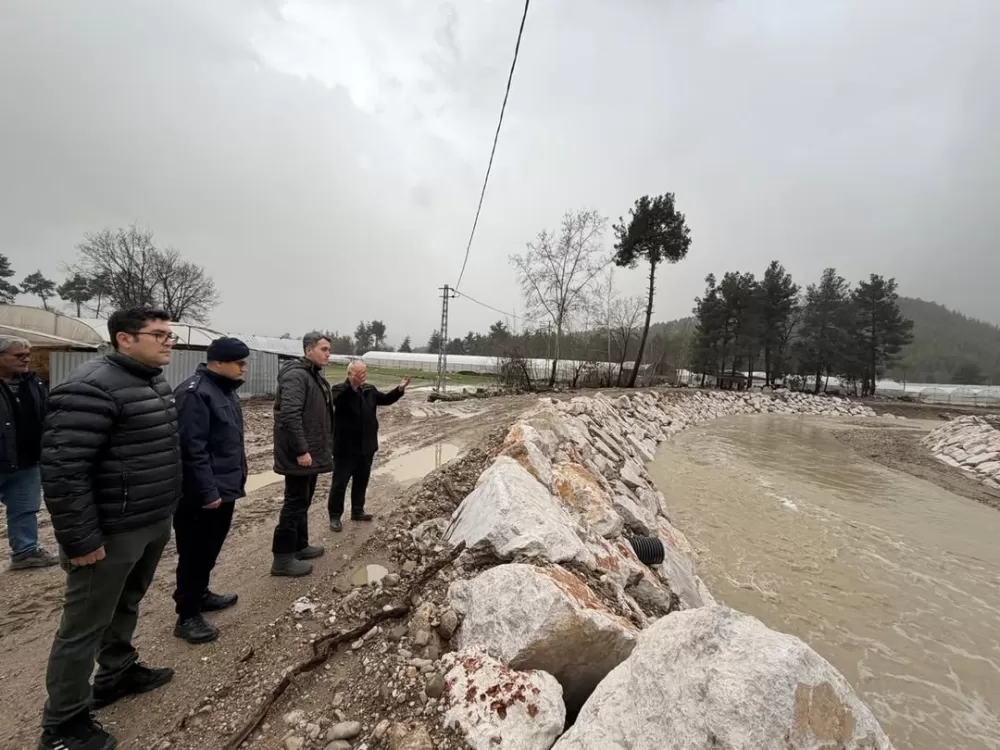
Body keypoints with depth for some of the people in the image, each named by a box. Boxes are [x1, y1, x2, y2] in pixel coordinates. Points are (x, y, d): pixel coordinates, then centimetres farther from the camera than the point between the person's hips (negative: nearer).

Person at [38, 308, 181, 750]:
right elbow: (61, 469, -23)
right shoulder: (92, 387, -21)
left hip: (154, 524, 9)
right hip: (112, 533, -8)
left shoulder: (155, 383, 8)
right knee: (85, 626, 8)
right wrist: (80, 540, -20)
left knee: (127, 606, 25)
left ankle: (117, 674, 44)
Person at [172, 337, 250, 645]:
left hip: (224, 488, 10)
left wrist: (237, 479, 20)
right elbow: (192, 449, -25)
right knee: (195, 552, 3)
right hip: (202, 495, -10)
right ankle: (187, 616, 16)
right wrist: (207, 492, -24)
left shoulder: (224, 389, 11)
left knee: (210, 548, 22)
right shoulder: (194, 394, -21)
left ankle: (200, 594, 38)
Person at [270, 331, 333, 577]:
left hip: (312, 451, 10)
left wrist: (325, 446, 21)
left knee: (303, 501, 18)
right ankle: (282, 558, 7)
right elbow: (289, 416, -27)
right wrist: (301, 450, -26)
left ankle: (300, 546, 31)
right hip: (299, 454, -10)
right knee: (295, 502, -3)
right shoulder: (296, 375, -18)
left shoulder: (316, 375, 15)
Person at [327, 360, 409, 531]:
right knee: (340, 483, 4)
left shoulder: (369, 390, 6)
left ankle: (357, 511, 34)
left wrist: (399, 389, 0)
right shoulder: (340, 389, -12)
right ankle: (335, 516, 18)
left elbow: (385, 399, 18)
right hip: (346, 448, -6)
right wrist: (353, 385, -49)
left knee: (361, 481, 18)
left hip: (366, 447, 6)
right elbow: (337, 400, -34)